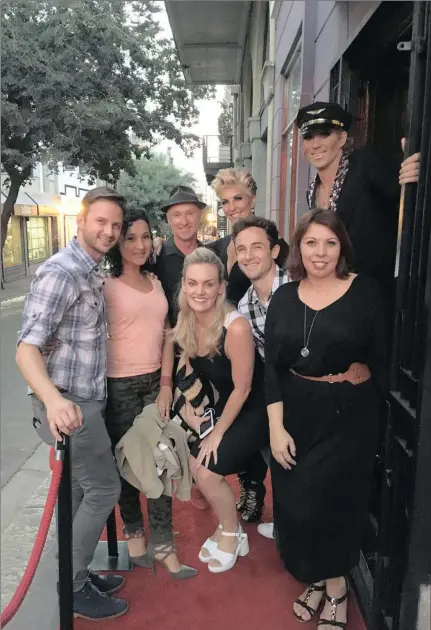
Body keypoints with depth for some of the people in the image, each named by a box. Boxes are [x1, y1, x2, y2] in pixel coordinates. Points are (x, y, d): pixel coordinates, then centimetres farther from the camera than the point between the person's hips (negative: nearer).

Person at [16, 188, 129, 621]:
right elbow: (27, 348, -25)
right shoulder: (60, 272, -19)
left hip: (87, 401, 9)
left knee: (79, 489, 17)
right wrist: (53, 399, -41)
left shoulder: (93, 273, 11)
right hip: (68, 406, -9)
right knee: (103, 488, 1)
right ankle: (73, 588, 19)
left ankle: (75, 575, 34)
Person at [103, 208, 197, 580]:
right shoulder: (106, 286, -9)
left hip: (155, 382, 5)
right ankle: (134, 531, 33)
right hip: (120, 386, -5)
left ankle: (162, 544, 20)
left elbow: (166, 336, 7)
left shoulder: (156, 284, 8)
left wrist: (166, 385, 2)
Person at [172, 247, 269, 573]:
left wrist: (218, 433, -12)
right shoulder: (186, 323, -10)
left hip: (253, 410, -7)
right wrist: (189, 410, -5)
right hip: (222, 404, 7)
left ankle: (233, 534, 19)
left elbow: (242, 388, -22)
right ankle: (226, 527, 28)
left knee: (208, 470, -11)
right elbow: (191, 371, 7)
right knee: (196, 464, 2)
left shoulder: (236, 327, -31)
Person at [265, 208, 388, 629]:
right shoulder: (284, 297, 1)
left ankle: (334, 586, 29)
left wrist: (378, 411, -5)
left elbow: (382, 359, -5)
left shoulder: (365, 292, -9)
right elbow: (272, 366, -1)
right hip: (296, 413, 4)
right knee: (296, 500, 11)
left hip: (348, 414, -3)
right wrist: (276, 426, -6)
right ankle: (318, 577, 37)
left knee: (331, 499, 2)